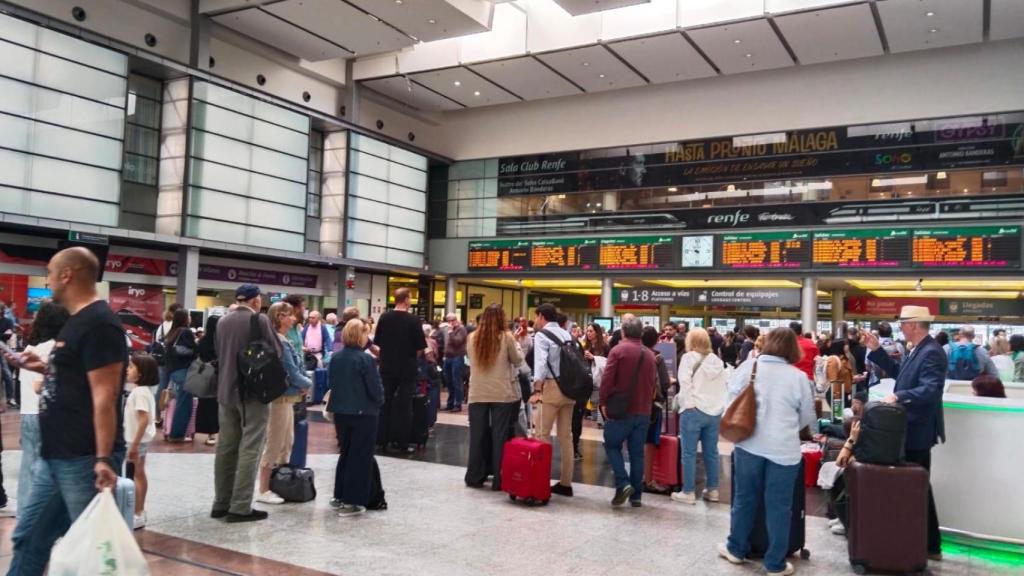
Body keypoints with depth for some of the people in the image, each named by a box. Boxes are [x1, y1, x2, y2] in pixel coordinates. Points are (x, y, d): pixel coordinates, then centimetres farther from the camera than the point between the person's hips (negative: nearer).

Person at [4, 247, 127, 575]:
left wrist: (103, 458, -25)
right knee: (28, 538, 18)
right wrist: (44, 368, 13)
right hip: (55, 458, 10)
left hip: (84, 460, -10)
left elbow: (104, 396, -22)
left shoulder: (98, 324, -17)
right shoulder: (77, 321, 14)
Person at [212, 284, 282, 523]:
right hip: (254, 391, -6)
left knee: (226, 447, 12)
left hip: (226, 390, 6)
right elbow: (277, 352, -7)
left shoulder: (222, 321, 6)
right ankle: (240, 507, -3)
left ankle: (221, 503, 18)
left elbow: (218, 353, 14)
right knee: (249, 449, -3)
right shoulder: (260, 320, -11)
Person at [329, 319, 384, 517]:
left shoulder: (335, 357, 2)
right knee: (360, 456, 4)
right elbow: (375, 387, -14)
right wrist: (380, 401, 5)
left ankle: (339, 496, 25)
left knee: (345, 453, 20)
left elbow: (332, 382, 11)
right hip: (363, 413, -6)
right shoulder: (365, 359, -16)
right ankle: (351, 502, 5)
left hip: (340, 411, 6)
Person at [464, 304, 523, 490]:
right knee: (500, 436, 3)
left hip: (477, 394, 3)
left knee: (478, 436, 10)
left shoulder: (472, 338, 3)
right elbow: (517, 361, 5)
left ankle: (474, 477, 17)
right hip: (502, 394, -3)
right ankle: (499, 480, 7)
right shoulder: (506, 337, -6)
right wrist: (516, 345, 20)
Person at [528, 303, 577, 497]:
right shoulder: (566, 334, 16)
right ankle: (565, 483, 15)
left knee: (543, 435, -2)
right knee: (566, 436, 10)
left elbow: (540, 362, -19)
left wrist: (537, 390, -26)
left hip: (552, 386, -7)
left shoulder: (541, 335, -5)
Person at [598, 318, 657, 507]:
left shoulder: (618, 350, -7)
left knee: (612, 445, 9)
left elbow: (607, 379, -12)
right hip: (643, 411, 4)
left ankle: (623, 484, -7)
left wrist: (603, 402, -3)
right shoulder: (649, 354, 8)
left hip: (621, 409, -4)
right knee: (637, 452, 9)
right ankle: (636, 494, 10)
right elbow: (654, 383, 11)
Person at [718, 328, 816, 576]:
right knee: (778, 506, 8)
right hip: (783, 449, -1)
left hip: (749, 443, 2)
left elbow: (731, 399, 6)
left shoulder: (748, 366, -2)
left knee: (744, 499, 16)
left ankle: (736, 548, 31)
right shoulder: (799, 376, -4)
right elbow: (807, 416, 7)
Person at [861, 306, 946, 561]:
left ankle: (930, 546, 15)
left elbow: (931, 390, -31)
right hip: (911, 428, 10)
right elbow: (900, 374, 19)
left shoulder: (931, 353, -21)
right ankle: (925, 541, 29)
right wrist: (876, 350, 14)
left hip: (919, 431, -10)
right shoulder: (919, 350, 10)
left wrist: (899, 396, -37)